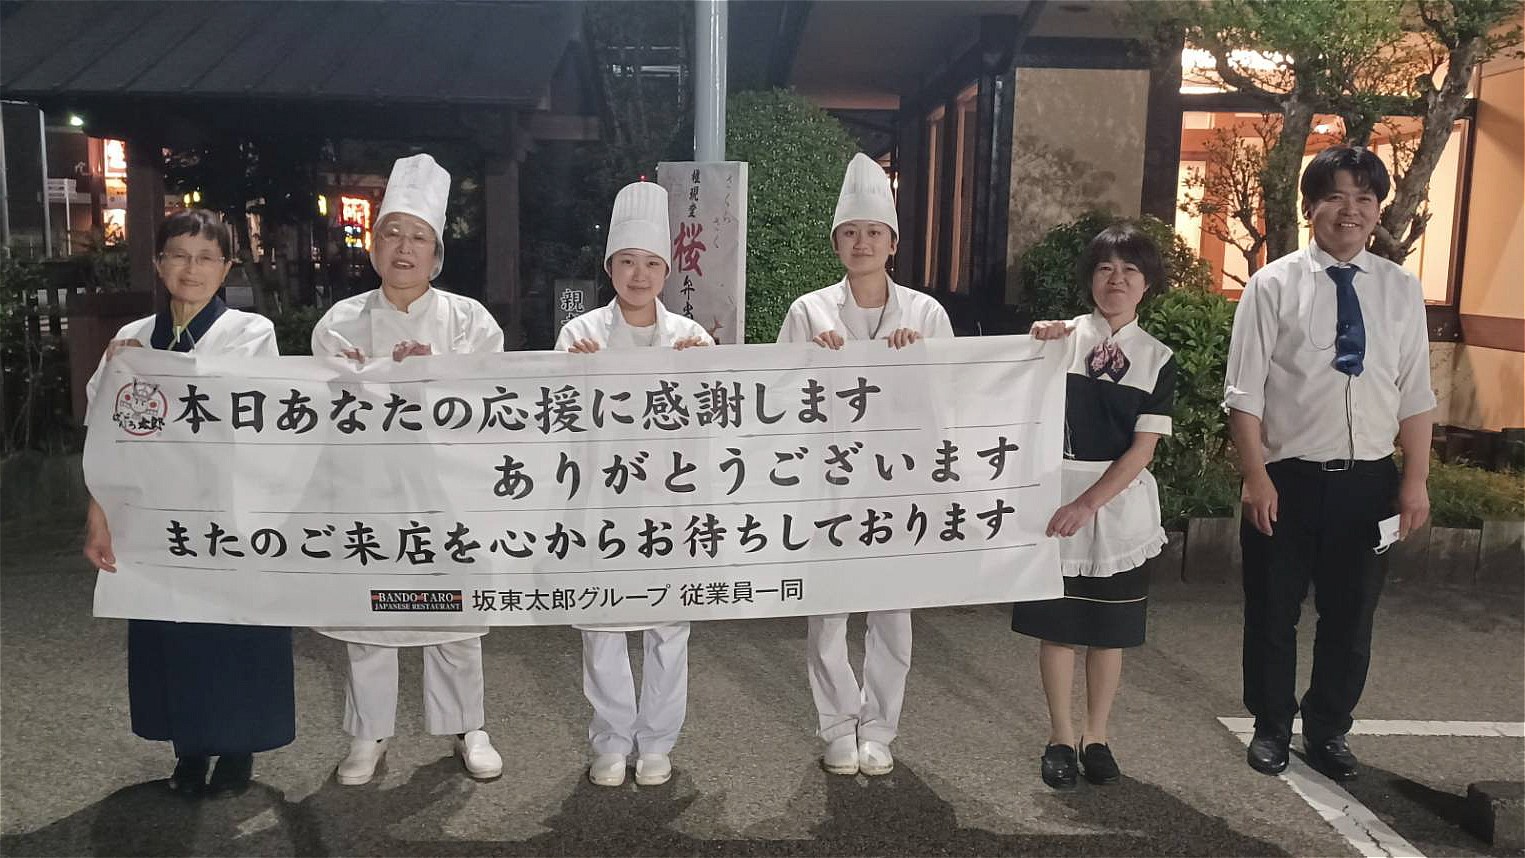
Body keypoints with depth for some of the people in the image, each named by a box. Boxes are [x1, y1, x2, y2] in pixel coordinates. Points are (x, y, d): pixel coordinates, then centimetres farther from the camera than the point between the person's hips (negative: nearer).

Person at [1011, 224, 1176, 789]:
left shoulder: (1158, 360, 2)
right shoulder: (1062, 336, 1)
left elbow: (1142, 449, -6)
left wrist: (1087, 504, -16)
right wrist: (1036, 347, -24)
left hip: (1119, 502, 1)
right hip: (1057, 495, -1)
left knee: (1110, 630, 8)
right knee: (1057, 624, 5)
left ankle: (1096, 739, 24)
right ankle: (1060, 739, 20)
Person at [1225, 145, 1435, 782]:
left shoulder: (1401, 289, 4)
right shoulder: (1272, 286, -5)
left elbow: (1415, 394, 4)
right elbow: (1245, 392, -7)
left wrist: (1416, 481, -1)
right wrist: (1256, 477, -12)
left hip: (1368, 481, 3)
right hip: (1288, 479, -2)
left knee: (1351, 614, 14)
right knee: (1273, 611, 11)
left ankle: (1328, 731, 35)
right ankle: (1271, 726, 32)